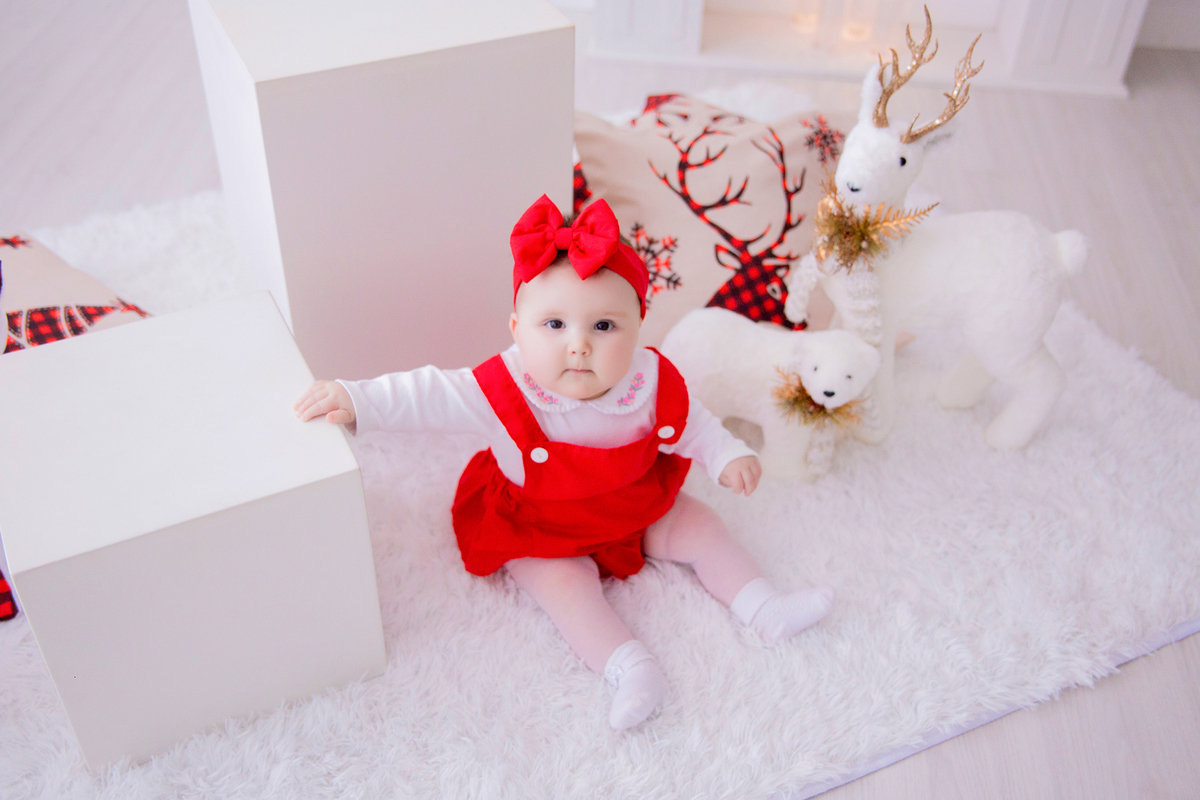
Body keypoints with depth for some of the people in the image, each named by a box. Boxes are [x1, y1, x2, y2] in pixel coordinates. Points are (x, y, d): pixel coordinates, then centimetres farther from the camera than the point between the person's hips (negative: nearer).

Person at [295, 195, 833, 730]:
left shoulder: (649, 383, -19)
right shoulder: (506, 393, -28)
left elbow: (690, 425, -1)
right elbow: (432, 397, -31)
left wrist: (729, 457, -11)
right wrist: (355, 400, -40)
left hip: (636, 505, 4)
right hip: (541, 529, -3)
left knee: (699, 527, 0)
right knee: (563, 581, -26)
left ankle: (765, 610, 10)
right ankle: (630, 669, -29)